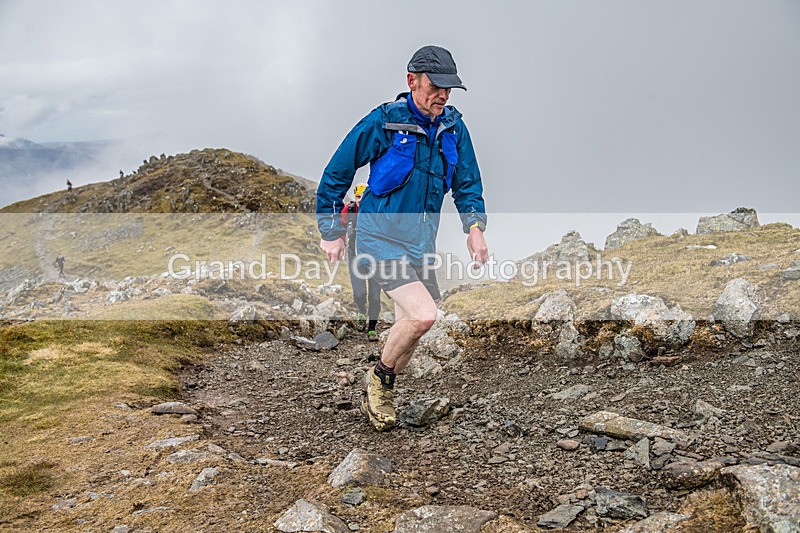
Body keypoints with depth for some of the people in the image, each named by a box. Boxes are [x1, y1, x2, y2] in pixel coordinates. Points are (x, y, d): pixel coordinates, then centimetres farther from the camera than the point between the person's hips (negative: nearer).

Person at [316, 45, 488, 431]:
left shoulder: (453, 127, 2)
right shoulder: (382, 123, -13)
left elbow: (467, 183, 12)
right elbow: (336, 175, -4)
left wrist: (475, 227, -5)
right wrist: (331, 232, -1)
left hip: (420, 244, 7)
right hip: (381, 238, -6)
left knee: (411, 326, 14)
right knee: (423, 315, -21)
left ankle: (379, 397, 36)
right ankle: (380, 376, 5)